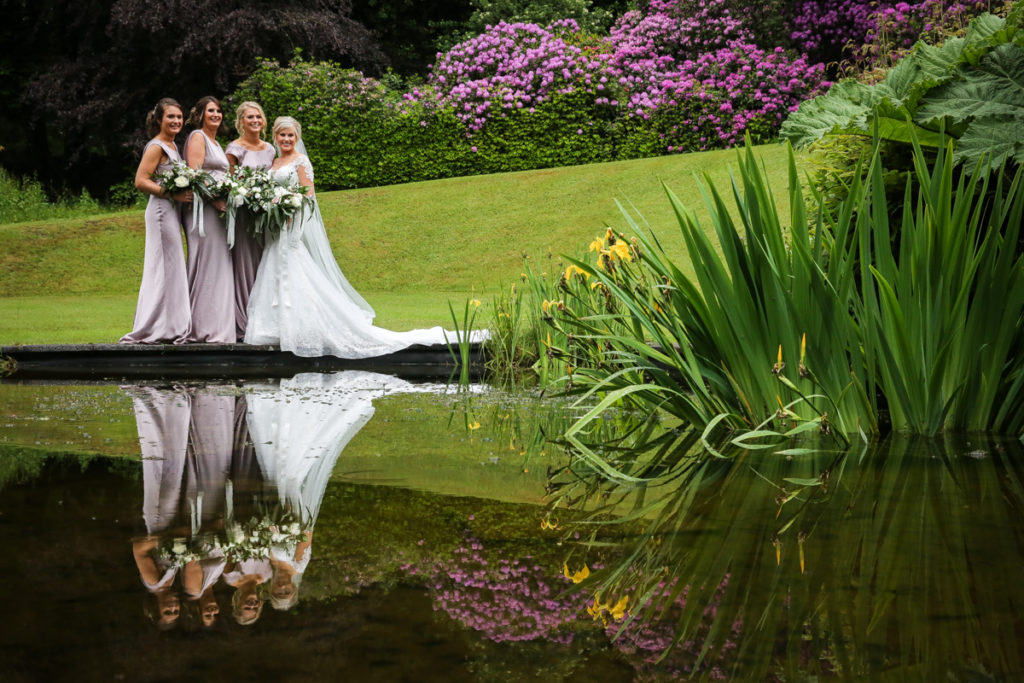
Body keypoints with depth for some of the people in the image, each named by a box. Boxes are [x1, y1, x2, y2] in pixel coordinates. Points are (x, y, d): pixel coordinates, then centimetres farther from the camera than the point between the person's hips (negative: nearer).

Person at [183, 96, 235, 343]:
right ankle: (204, 329, -9)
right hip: (202, 208, -9)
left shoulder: (216, 143, 24)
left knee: (219, 266, 7)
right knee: (206, 266, -10)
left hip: (218, 209, 9)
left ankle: (218, 328, 8)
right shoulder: (197, 137, -4)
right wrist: (214, 200, -22)